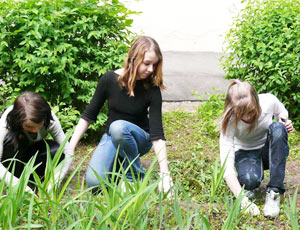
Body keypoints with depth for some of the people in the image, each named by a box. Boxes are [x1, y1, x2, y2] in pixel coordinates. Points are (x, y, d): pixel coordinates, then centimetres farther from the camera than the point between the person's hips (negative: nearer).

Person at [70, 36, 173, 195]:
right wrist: (70, 146, -9)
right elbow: (89, 116, -3)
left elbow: (157, 134, -22)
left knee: (118, 127, -37)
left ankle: (136, 177, -15)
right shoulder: (109, 80, -14)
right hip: (111, 138, 2)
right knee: (94, 182, -23)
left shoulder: (151, 89, -17)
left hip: (139, 139, -2)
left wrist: (164, 174, -30)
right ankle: (121, 162, 10)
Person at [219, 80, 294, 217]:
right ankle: (248, 188, 4)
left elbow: (282, 112, 4)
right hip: (245, 153, -2)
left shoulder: (269, 101, -24)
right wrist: (243, 200, -45)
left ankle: (274, 191, -29)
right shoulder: (230, 121, -30)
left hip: (269, 150, 3)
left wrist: (284, 122, -22)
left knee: (277, 128, -33)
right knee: (249, 180, -38)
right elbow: (226, 165, -35)